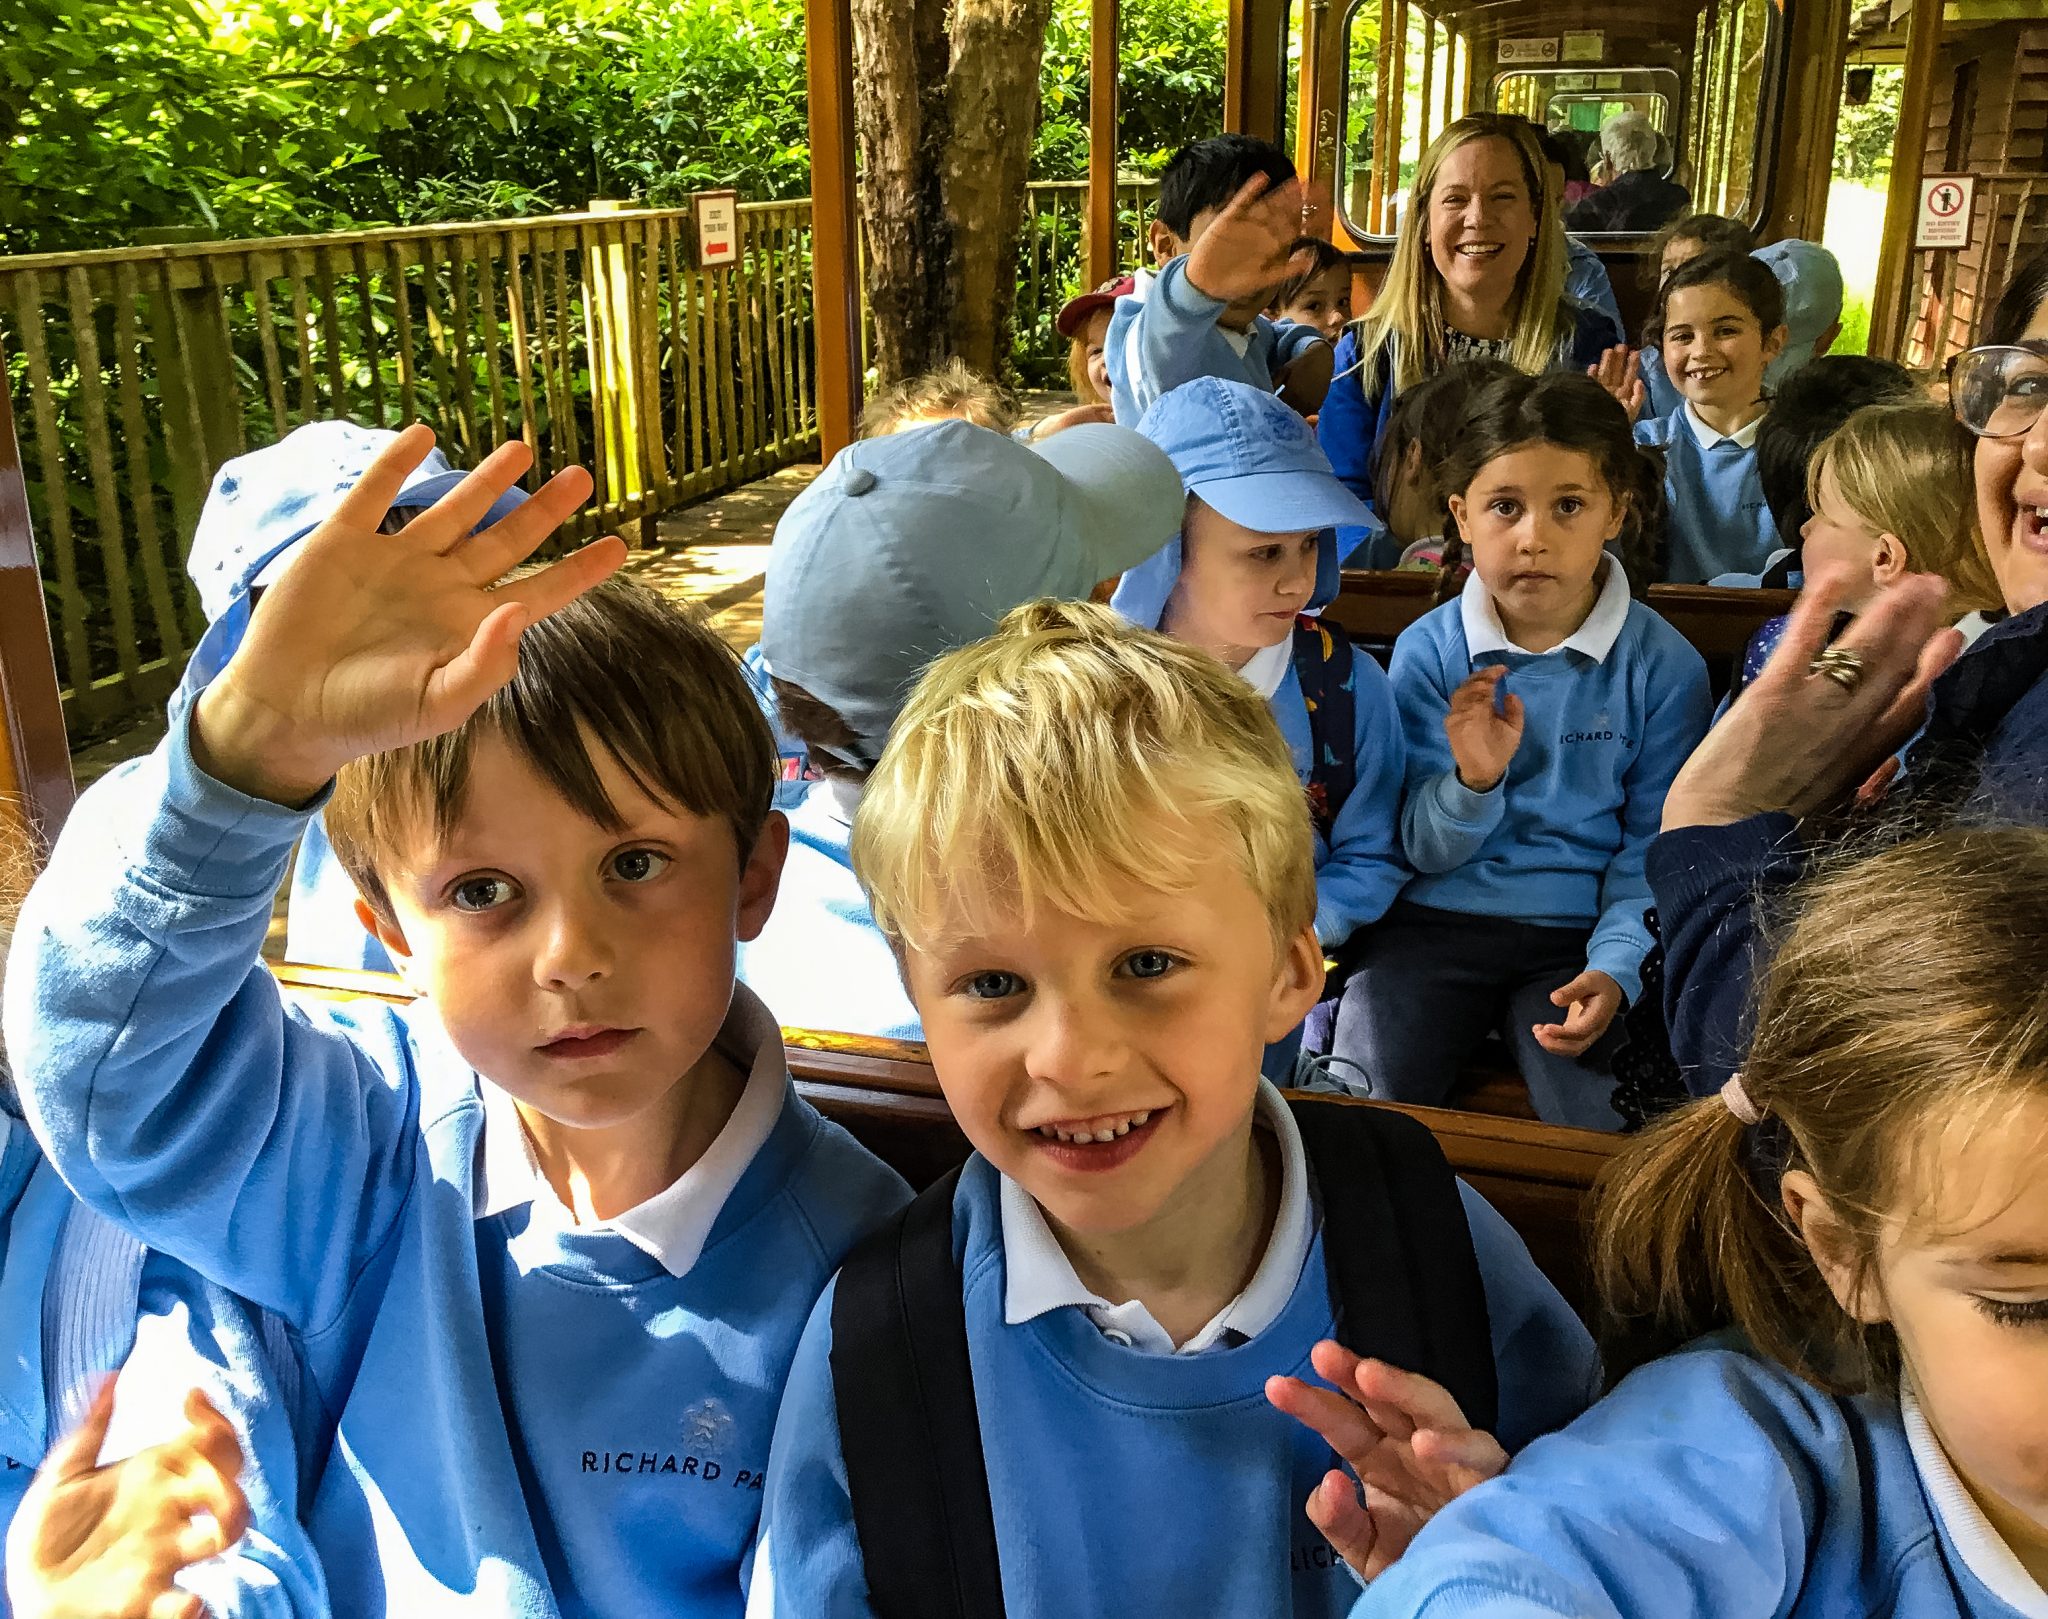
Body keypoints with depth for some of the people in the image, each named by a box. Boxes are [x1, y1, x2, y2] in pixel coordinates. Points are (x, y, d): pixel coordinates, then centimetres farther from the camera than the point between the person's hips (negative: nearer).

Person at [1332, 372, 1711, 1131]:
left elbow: (1653, 848, 0)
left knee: (1603, 1124, -21)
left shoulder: (1664, 666, -2)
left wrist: (1615, 969, -16)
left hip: (1579, 933, 0)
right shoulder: (1426, 650, -2)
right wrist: (1472, 783, -22)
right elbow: (1424, 850, 0)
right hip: (1439, 919, 1)